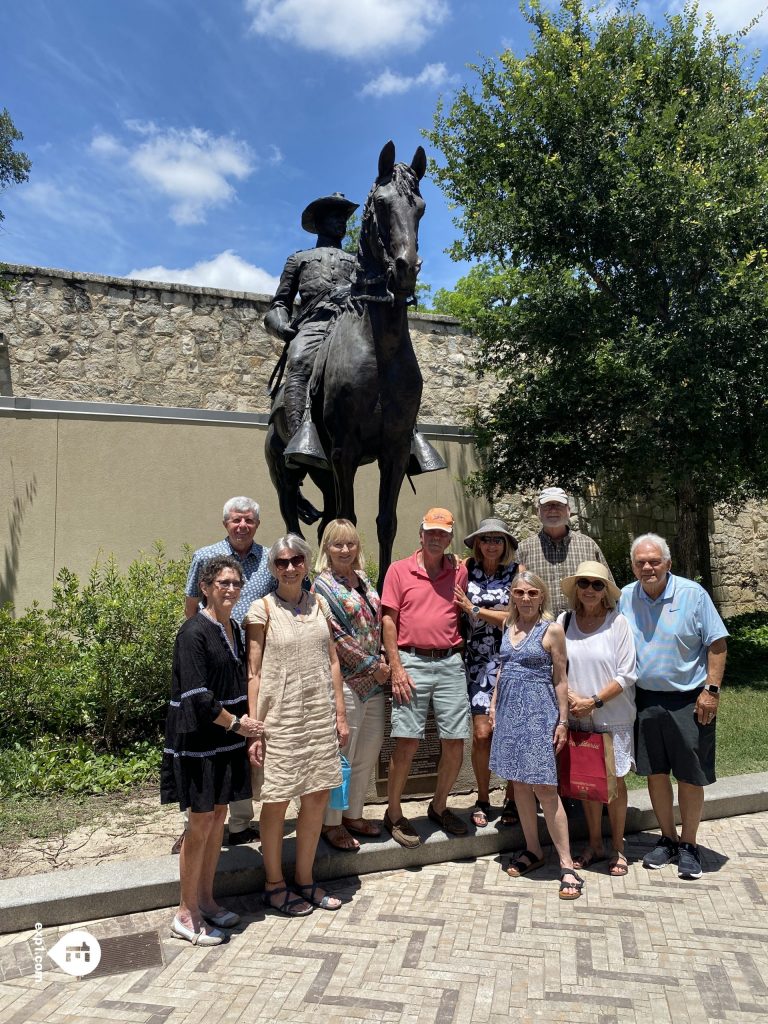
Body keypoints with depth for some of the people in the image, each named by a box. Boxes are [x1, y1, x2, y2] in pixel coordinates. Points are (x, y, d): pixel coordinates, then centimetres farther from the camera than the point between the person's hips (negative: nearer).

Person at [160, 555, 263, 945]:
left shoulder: (234, 629, 8)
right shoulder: (194, 632, -17)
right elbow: (197, 696, -21)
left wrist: (245, 720, 5)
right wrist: (236, 722, -13)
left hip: (227, 739, 8)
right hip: (197, 739, -8)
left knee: (218, 816, 14)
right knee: (201, 822, 0)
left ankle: (205, 899, 30)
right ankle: (186, 914, 16)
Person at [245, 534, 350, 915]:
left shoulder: (319, 605, 6)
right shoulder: (262, 609, -7)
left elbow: (332, 662, 10)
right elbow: (254, 673, -7)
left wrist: (340, 715, 7)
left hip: (320, 715, 5)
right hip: (280, 718, -4)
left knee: (317, 797, 12)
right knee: (277, 801, 7)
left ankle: (304, 880, 32)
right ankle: (274, 885, 28)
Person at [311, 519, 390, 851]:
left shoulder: (364, 581, 13)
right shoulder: (323, 585, -9)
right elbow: (336, 636, -14)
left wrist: (383, 660, 2)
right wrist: (372, 665, -12)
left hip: (374, 681, 8)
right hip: (345, 682, -7)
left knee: (368, 752, 14)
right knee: (342, 756, 1)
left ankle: (353, 814, 30)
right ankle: (331, 823, 18)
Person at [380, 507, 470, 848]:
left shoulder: (459, 571, 10)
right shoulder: (399, 570, 2)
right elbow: (388, 619, -1)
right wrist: (396, 667, -8)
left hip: (450, 662, 3)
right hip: (412, 661, -3)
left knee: (455, 741, 5)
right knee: (407, 742, -4)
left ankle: (439, 806, 28)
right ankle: (394, 814, 16)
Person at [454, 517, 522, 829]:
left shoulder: (517, 572, -1)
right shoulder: (467, 569, 3)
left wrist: (475, 610, -8)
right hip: (478, 660, 1)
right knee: (482, 733, -3)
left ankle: (512, 800, 20)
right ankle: (482, 800, 17)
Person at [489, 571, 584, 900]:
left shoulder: (551, 630, -6)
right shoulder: (509, 628, 10)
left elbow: (560, 679, -5)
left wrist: (562, 721, -6)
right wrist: (494, 706, 13)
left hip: (538, 712, -6)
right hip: (510, 711, 6)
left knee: (544, 787, -7)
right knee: (520, 783, 12)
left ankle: (566, 864, 3)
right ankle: (533, 851, 26)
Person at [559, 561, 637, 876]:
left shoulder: (618, 622, -9)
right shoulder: (564, 622, -2)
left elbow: (625, 675, -10)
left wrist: (594, 702, -15)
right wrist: (572, 699, -12)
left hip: (613, 718, -2)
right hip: (577, 718, 2)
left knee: (614, 781, 7)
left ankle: (617, 849, 25)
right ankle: (594, 845, 29)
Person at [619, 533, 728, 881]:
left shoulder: (693, 594, -9)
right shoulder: (625, 598, 1)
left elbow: (717, 644, -6)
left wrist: (711, 689, -12)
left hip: (688, 700, -3)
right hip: (645, 699, 3)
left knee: (690, 777, 6)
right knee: (655, 773, 12)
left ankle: (688, 845, 24)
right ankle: (667, 839, 30)